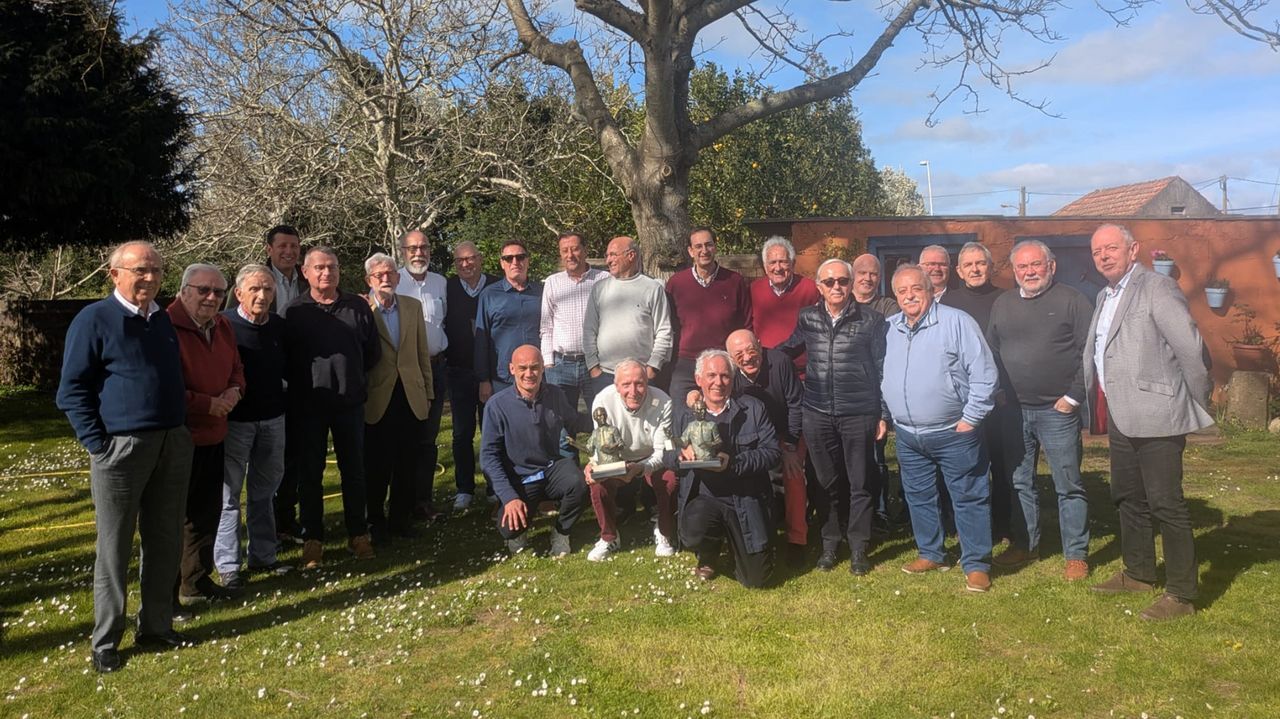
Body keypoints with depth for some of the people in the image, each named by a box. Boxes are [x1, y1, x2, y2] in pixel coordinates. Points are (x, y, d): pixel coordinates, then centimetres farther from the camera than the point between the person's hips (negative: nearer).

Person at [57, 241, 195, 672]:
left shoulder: (165, 321, 13)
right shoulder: (95, 319, -5)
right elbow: (71, 390, -6)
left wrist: (181, 430, 13)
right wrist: (97, 444, -12)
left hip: (173, 445, 6)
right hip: (121, 447, -5)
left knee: (165, 541, 11)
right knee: (114, 547, 3)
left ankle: (156, 626, 23)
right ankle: (105, 641, 14)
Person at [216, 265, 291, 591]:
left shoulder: (279, 326, 5)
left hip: (273, 418, 5)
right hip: (234, 420, -5)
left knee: (264, 490, 14)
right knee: (230, 493, 3)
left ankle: (263, 555, 26)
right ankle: (228, 564, 12)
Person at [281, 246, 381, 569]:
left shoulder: (358, 307, 2)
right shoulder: (294, 312, -3)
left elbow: (372, 351, 9)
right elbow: (284, 359, -1)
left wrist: (351, 375, 10)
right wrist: (303, 382, 0)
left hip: (350, 401, 2)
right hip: (308, 405, -1)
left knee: (354, 469, 9)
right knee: (310, 472, 7)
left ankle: (358, 533, 21)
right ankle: (313, 538, 17)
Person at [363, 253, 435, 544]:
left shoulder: (413, 306, 10)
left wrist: (428, 393, 10)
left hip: (411, 397, 3)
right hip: (377, 399, -3)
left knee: (407, 465, 8)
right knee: (376, 466, 6)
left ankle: (401, 519, 22)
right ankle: (376, 522, 20)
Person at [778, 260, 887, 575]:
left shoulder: (871, 320, -2)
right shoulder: (807, 318, 6)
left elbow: (882, 369, 0)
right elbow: (785, 352, 16)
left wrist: (883, 414, -2)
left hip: (859, 414, -2)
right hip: (818, 414, 2)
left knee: (859, 483, 5)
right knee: (828, 482, 11)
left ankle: (858, 548, 17)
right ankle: (830, 543, 25)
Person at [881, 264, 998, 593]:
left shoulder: (957, 322, -10)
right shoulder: (889, 328, 7)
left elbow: (984, 374, -11)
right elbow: (883, 377, 18)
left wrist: (971, 418, -12)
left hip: (953, 433, -5)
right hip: (907, 435, 6)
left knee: (969, 498, 2)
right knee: (918, 497, 16)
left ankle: (976, 564, 13)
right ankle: (931, 554, 31)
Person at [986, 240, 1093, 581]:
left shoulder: (1072, 300, -4)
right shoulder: (1002, 304, 11)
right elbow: (991, 352, 16)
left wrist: (1074, 395, -11)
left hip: (1057, 410, -5)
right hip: (1014, 411, 5)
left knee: (1068, 485, 2)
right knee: (1019, 482, 13)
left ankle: (1076, 554, 12)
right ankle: (1025, 544, 27)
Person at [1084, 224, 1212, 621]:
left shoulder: (1157, 288, -12)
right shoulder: (1105, 296, 15)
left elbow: (1191, 348, -15)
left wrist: (1198, 405, -8)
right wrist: (1101, 403, 15)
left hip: (1156, 417, -9)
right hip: (1121, 419, 9)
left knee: (1166, 505, -4)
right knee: (1129, 499, 19)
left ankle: (1181, 594, 6)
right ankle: (1139, 573, 35)